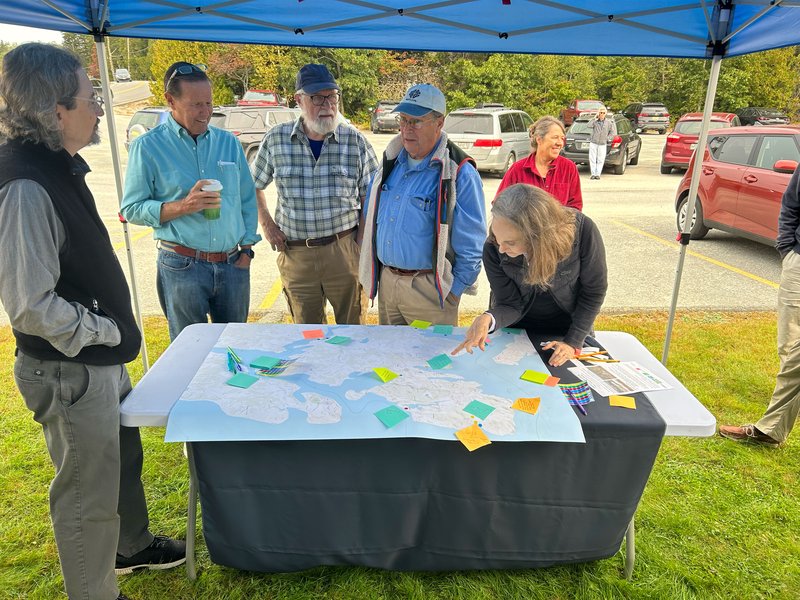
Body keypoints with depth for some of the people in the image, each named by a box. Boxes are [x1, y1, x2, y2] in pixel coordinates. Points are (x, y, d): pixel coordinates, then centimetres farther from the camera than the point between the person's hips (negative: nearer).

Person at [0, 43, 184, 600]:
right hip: (69, 373, -9)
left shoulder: (61, 167, 5)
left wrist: (115, 331, 12)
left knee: (124, 457, 27)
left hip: (102, 360, 10)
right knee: (88, 491, 10)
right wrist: (108, 330, -15)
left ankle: (132, 545, 52)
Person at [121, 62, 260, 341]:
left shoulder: (228, 142, 10)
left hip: (233, 264, 4)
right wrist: (183, 206, -17)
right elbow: (132, 209, -4)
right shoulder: (148, 146, -1)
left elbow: (248, 200, 14)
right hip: (182, 267, -3)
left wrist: (246, 249, 6)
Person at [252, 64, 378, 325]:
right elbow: (254, 186, 16)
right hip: (295, 254, 1)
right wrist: (266, 224, 4)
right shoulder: (276, 139, 1)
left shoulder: (355, 141, -1)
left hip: (345, 251, -1)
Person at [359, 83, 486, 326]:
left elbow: (471, 245, -13)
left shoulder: (459, 174, -15)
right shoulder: (392, 162, 6)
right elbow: (371, 216, 18)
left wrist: (454, 291, -11)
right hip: (387, 281, 6)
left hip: (428, 288, -6)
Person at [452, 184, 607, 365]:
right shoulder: (493, 250, -29)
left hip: (570, 328, -1)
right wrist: (488, 319, -42)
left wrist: (573, 342, -20)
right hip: (517, 331, 1)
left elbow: (594, 291, -18)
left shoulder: (582, 230, -33)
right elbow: (510, 305, -20)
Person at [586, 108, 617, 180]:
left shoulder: (609, 122, 3)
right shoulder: (594, 121, 0)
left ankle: (598, 174, 7)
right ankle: (593, 174, 6)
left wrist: (607, 138, 0)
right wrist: (595, 118, -17)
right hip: (593, 143, 0)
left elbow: (613, 133, 9)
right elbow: (588, 125, -21)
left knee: (600, 160, 0)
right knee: (592, 159, 0)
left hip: (602, 144, 0)